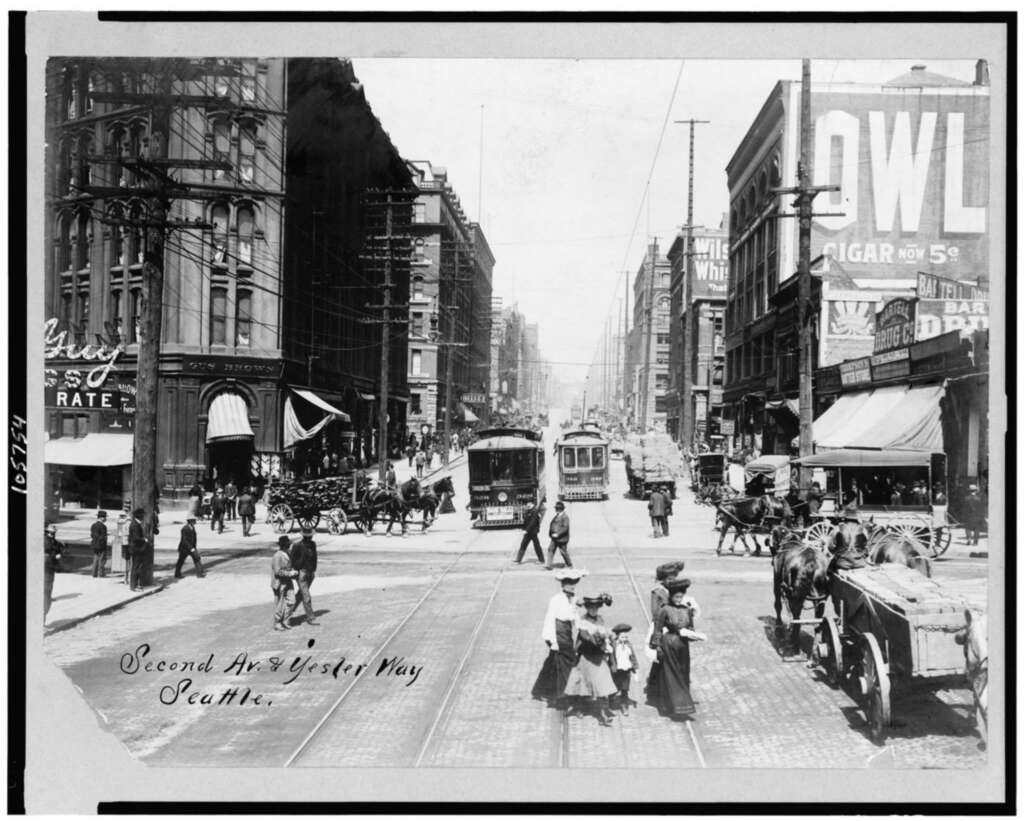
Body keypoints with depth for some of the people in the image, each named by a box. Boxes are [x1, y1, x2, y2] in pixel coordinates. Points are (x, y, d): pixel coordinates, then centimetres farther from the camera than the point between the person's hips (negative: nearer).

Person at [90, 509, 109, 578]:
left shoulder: (93, 525, 9)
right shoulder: (102, 526, -16)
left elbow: (91, 535, 11)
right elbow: (103, 537, -16)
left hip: (94, 545, 8)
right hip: (101, 545, -8)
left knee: (95, 559, 11)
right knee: (102, 559, -1)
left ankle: (94, 574, 13)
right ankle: (101, 574, -1)